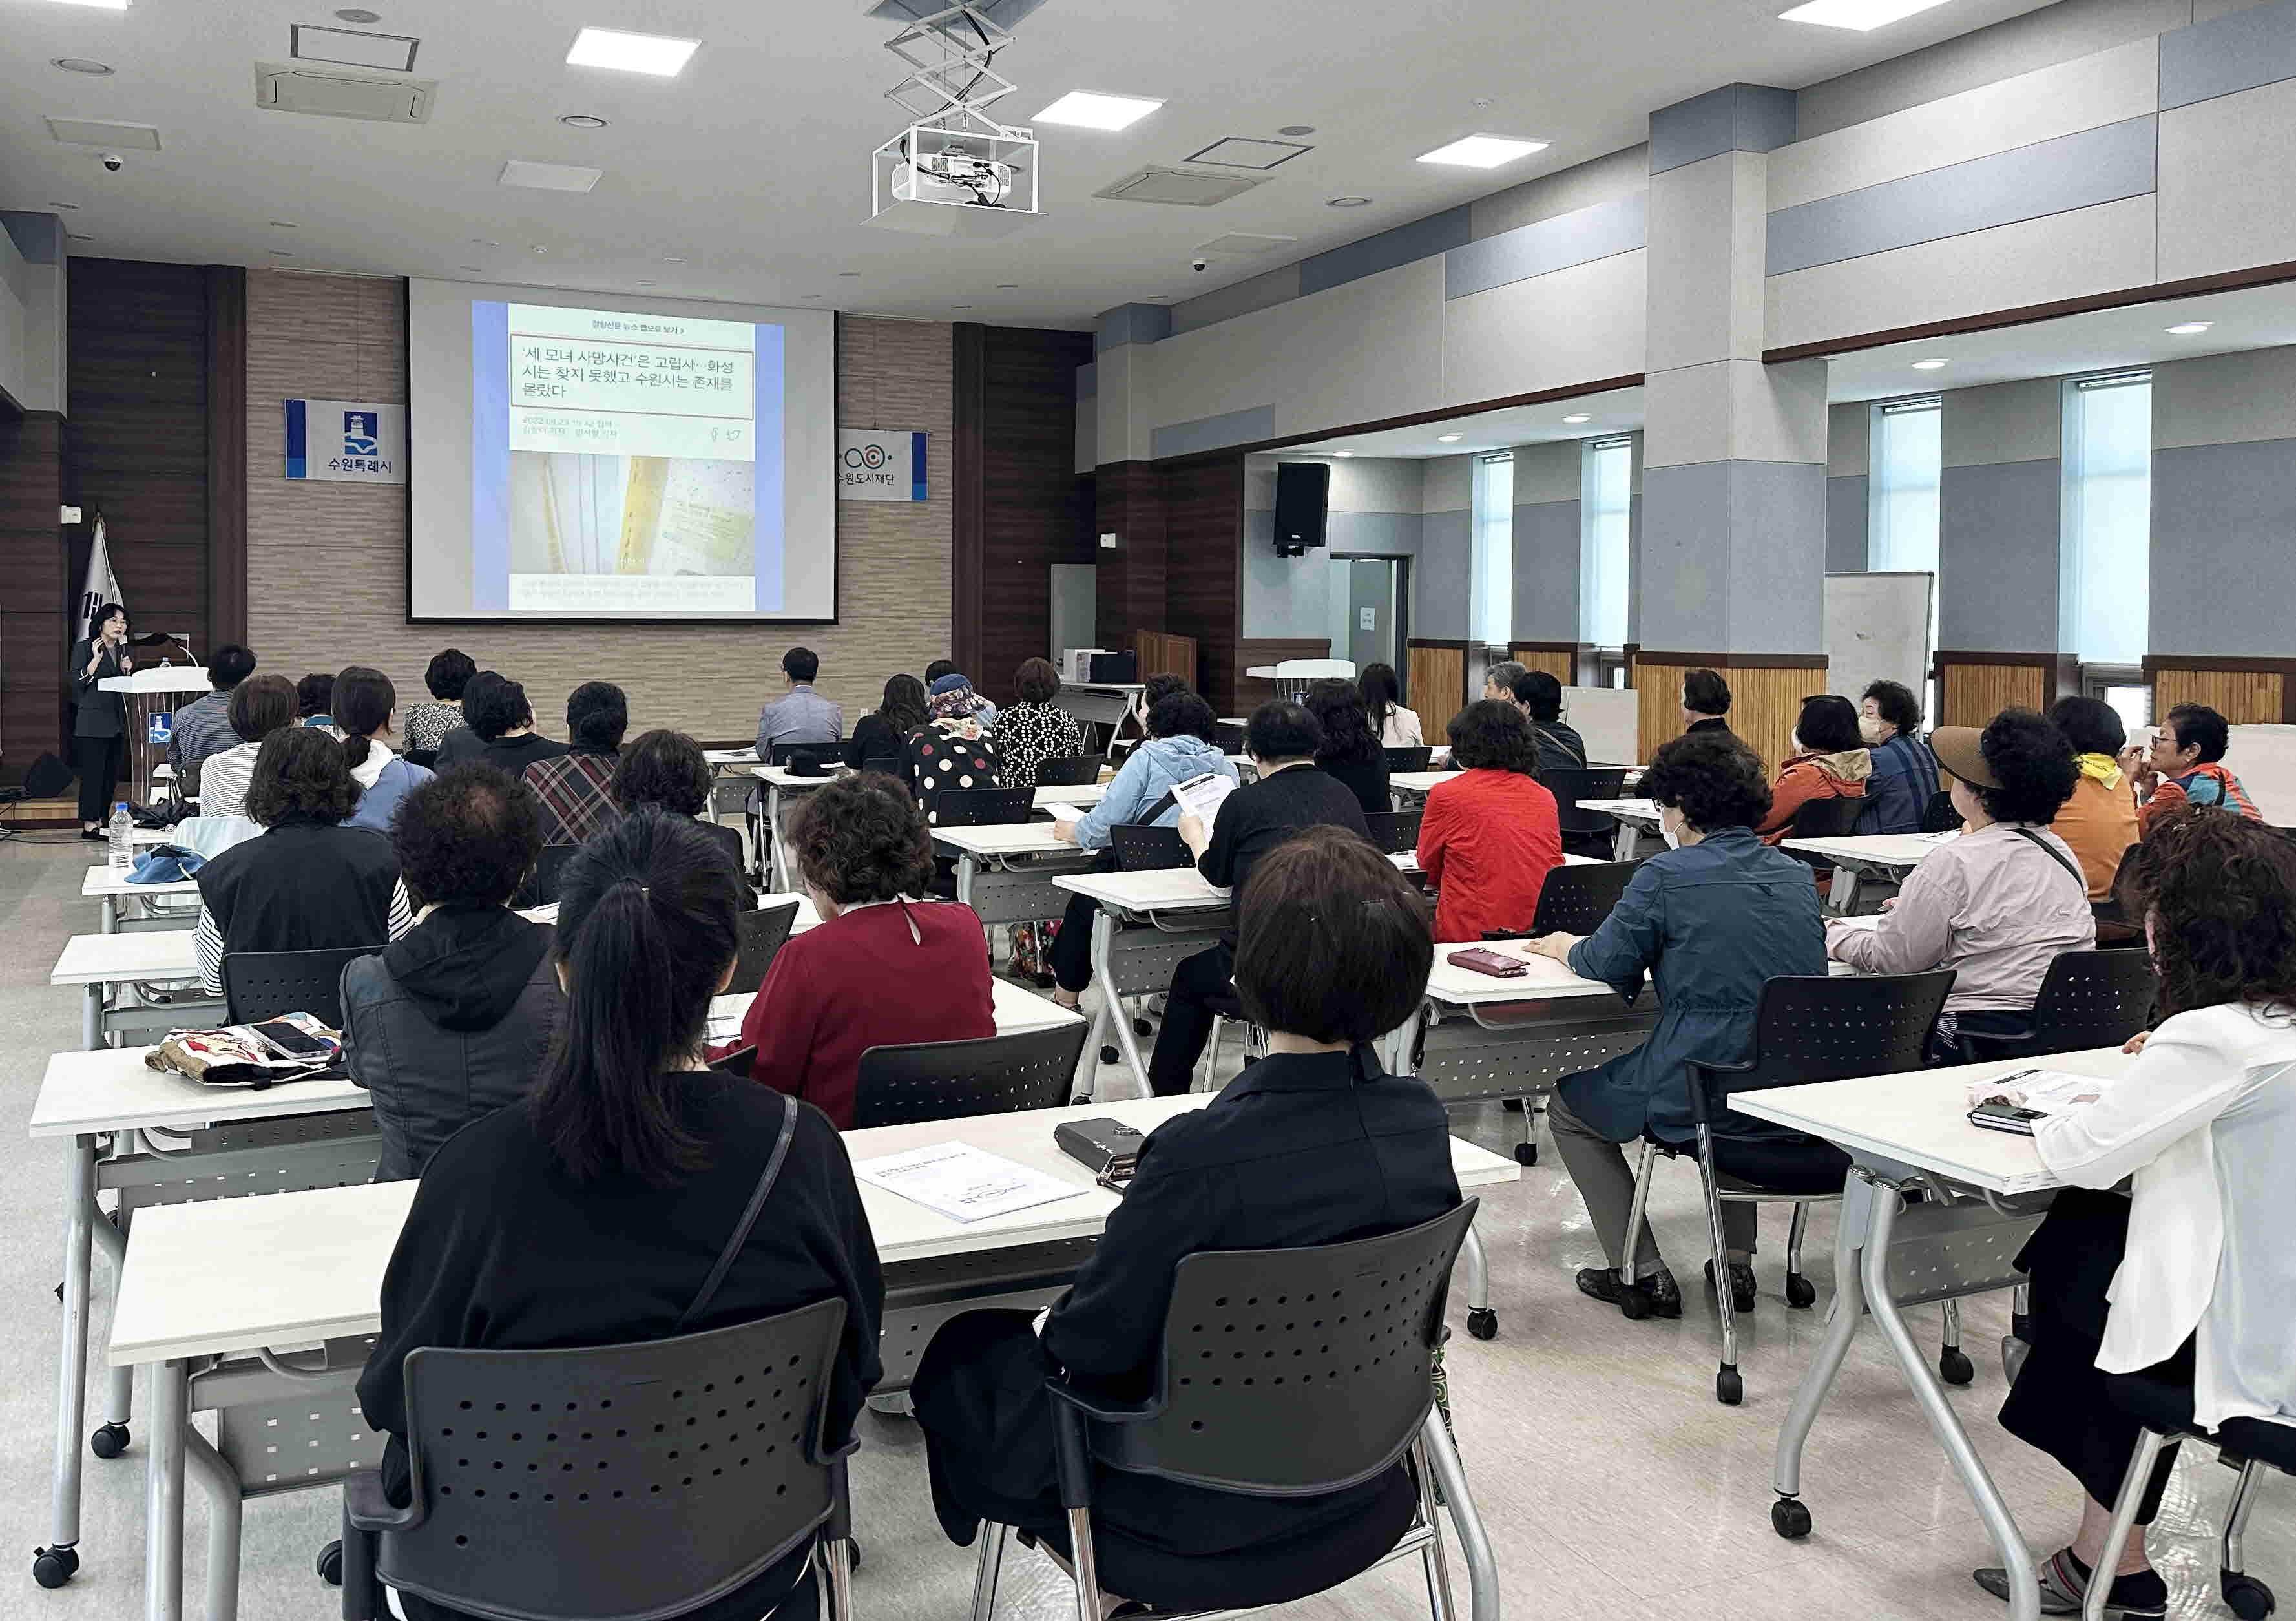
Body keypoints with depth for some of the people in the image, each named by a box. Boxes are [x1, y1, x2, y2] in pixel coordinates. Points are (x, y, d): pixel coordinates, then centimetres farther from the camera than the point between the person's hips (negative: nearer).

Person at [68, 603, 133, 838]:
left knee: (111, 775, 6)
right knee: (93, 773, -8)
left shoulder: (126, 652, 16)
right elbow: (77, 684, -7)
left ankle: (100, 821, 13)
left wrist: (128, 670, 1)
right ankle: (89, 825, -6)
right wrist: (95, 660, -14)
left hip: (118, 721, 6)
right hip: (93, 720, -6)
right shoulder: (84, 648, -1)